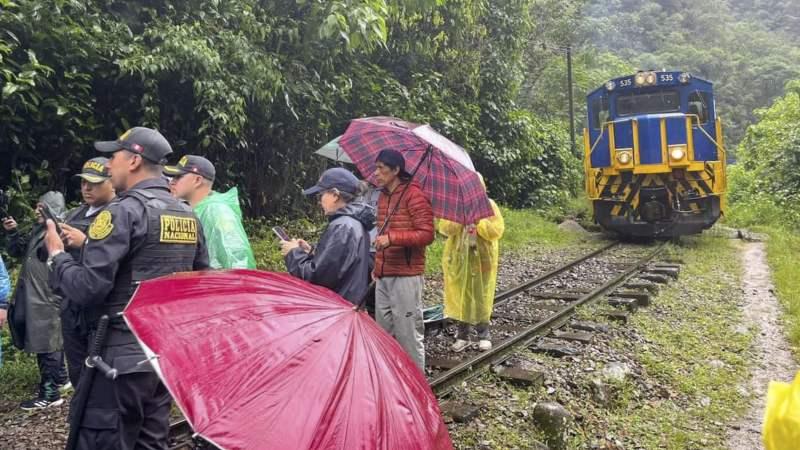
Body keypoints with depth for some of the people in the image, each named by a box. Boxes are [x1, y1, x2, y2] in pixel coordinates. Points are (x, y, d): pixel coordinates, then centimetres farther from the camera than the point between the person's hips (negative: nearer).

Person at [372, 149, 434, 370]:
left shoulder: (414, 195, -10)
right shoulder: (383, 196, 15)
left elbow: (426, 234, -16)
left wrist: (393, 238, -26)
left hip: (405, 275, -8)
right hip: (383, 276, 8)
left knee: (408, 333, -3)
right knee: (384, 332, 14)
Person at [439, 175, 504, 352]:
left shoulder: (489, 205, -1)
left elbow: (497, 230, -10)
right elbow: (444, 228, -6)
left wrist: (478, 221, -17)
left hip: (482, 259, -2)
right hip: (459, 259, 2)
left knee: (482, 297, 4)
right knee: (461, 296, 5)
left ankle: (484, 335, 17)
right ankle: (462, 335, 17)